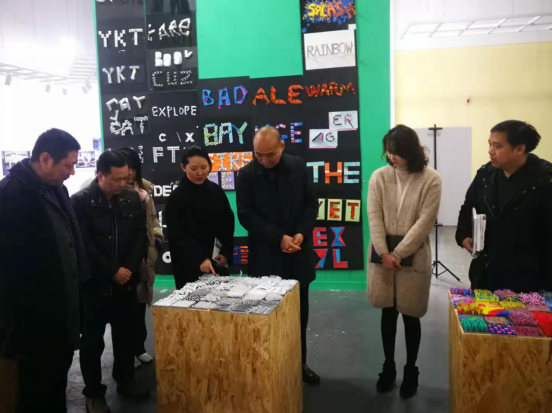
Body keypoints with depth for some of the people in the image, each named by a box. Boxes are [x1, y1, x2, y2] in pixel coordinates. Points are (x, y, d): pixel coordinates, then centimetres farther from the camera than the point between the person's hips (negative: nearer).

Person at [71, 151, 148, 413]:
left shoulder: (133, 199, 3)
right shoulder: (80, 201, -9)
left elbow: (140, 236, 4)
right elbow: (83, 244, -13)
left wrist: (129, 269, -8)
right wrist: (112, 271, -14)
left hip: (126, 282, 4)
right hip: (94, 283, -4)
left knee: (125, 335, 16)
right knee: (92, 340, 7)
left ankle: (126, 381, 33)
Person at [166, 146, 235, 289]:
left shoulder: (216, 191, 2)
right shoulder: (177, 197, -10)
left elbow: (227, 224, 9)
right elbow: (177, 236, -13)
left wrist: (226, 252, -1)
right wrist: (200, 259, -24)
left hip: (214, 260, 4)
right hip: (189, 265, -4)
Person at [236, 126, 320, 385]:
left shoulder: (298, 166, 1)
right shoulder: (246, 175, -6)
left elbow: (311, 203, 3)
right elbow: (245, 215, -10)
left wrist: (302, 233, -12)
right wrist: (278, 238, -17)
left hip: (298, 253, 3)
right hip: (266, 255, -2)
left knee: (299, 312, 14)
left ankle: (300, 363, 30)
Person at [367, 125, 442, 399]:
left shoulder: (430, 179, -7)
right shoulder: (379, 176, 0)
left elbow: (425, 221, -11)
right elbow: (374, 216, -3)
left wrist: (398, 253, -14)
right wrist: (384, 252, -13)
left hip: (413, 257, -2)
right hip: (383, 254, 2)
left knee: (411, 316, 8)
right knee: (388, 313, 12)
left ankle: (411, 370, 28)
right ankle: (388, 366, 29)